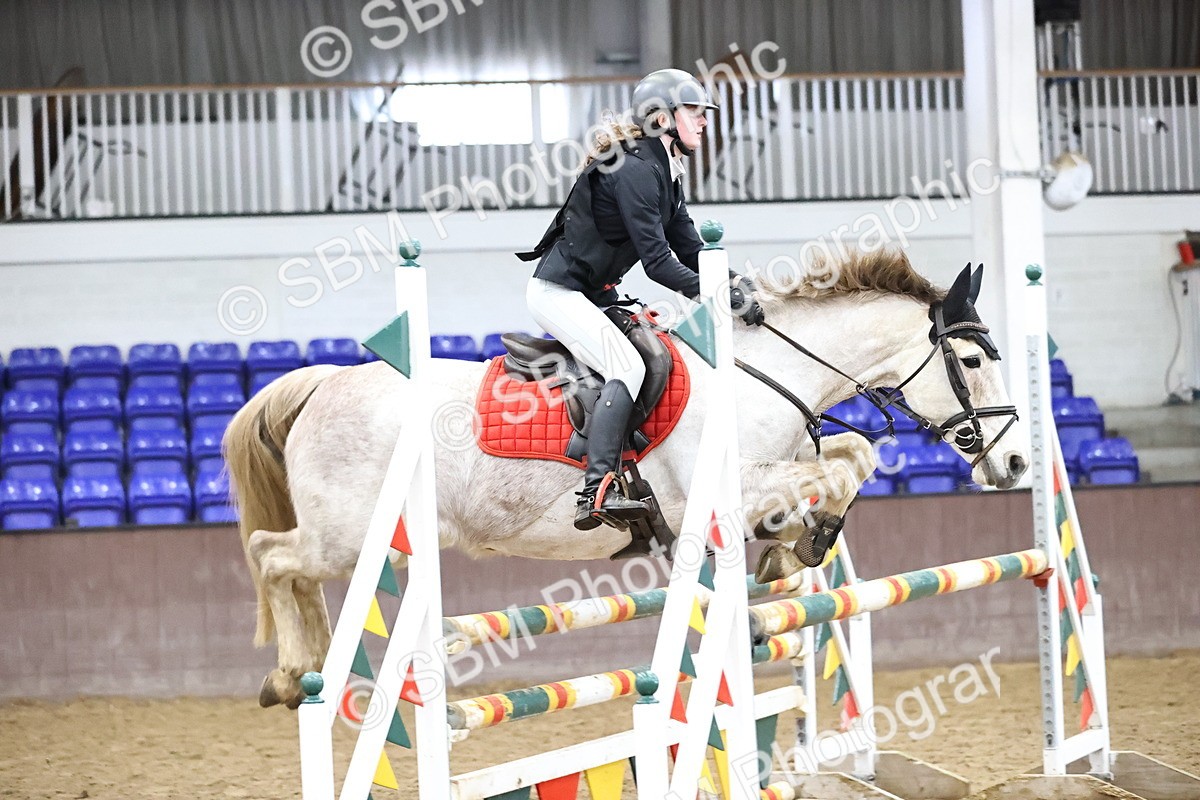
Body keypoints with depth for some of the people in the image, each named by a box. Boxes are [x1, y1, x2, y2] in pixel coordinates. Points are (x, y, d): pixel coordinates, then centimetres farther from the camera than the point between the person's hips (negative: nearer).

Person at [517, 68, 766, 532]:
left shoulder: (665, 171, 11)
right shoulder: (635, 170, -21)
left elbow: (690, 249, 11)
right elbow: (657, 262, -24)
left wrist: (733, 284, -6)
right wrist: (722, 295, -25)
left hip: (592, 297, 11)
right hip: (558, 292, -11)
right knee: (627, 368, -26)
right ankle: (596, 494, -35)